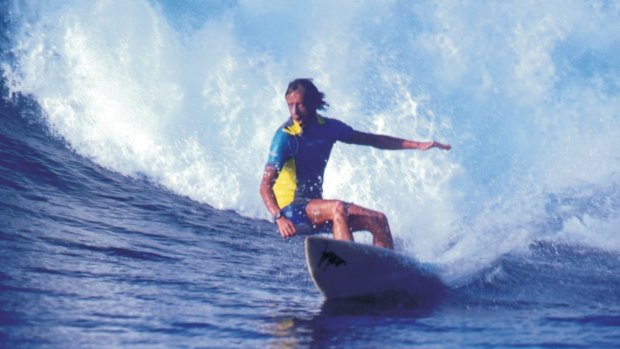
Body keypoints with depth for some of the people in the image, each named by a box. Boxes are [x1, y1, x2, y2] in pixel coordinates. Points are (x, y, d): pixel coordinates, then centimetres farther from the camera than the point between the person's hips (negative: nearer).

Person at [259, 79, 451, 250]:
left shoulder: (328, 127, 2)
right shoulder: (286, 136, -16)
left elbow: (372, 140, 12)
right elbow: (265, 185, -20)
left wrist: (418, 145, 9)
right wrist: (279, 218, -38)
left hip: (315, 206, 7)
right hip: (291, 209, -7)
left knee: (377, 220, -3)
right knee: (337, 208, -32)